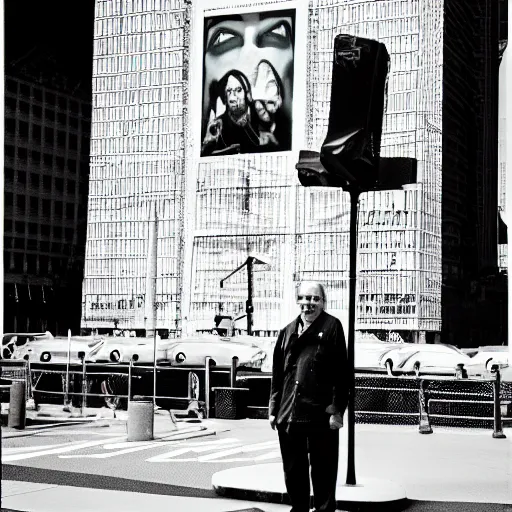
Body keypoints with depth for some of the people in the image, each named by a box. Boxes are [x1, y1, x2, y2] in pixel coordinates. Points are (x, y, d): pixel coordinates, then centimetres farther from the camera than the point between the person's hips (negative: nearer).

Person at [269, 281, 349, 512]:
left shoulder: (332, 327, -1)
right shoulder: (288, 331, 14)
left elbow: (340, 371, -7)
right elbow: (277, 374, 15)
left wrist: (337, 409, -13)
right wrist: (274, 408, 10)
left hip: (321, 414, -5)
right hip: (289, 413, 5)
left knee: (323, 470, 2)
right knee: (293, 469, 13)